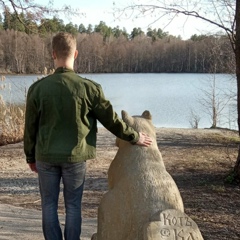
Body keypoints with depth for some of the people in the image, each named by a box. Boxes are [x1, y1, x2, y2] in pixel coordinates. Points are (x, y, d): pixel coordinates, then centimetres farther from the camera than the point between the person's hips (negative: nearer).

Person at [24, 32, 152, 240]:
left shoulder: (37, 88, -9)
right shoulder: (89, 87, -11)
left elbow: (30, 127, 0)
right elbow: (111, 120, -4)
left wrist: (31, 157, 15)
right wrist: (135, 137, 12)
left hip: (46, 157, 1)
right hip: (75, 158, 0)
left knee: (49, 206, 13)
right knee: (73, 207, 11)